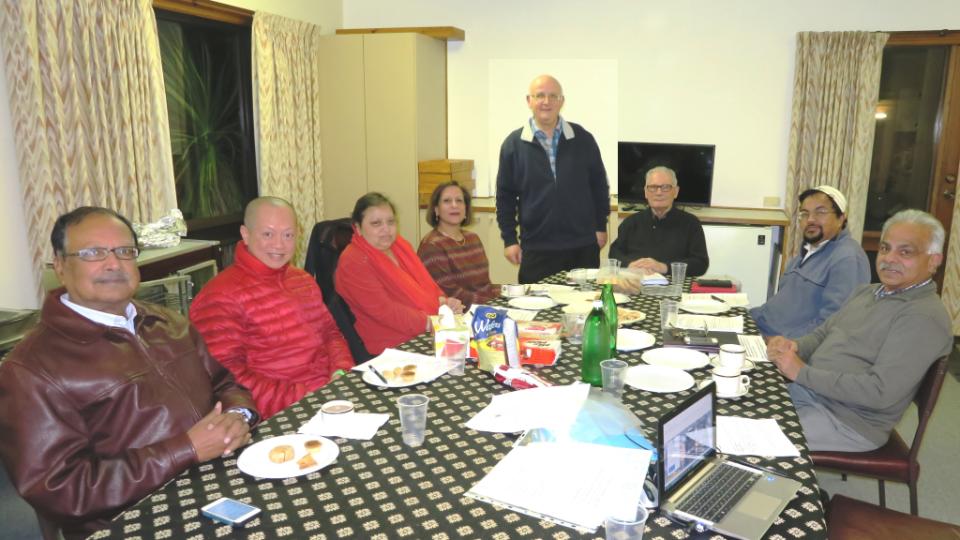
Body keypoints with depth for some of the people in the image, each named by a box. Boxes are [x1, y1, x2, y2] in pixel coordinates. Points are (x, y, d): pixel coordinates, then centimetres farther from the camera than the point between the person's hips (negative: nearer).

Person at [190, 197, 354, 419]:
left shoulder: (304, 280, 16)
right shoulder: (221, 296, -8)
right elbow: (226, 378, -13)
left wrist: (343, 371, 2)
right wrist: (301, 398, -19)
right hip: (282, 417, -7)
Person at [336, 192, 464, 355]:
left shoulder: (400, 244, 12)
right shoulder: (353, 262, -12)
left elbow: (426, 282, 17)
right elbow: (384, 310, -19)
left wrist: (444, 302, -4)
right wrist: (431, 323, -24)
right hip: (393, 349, -8)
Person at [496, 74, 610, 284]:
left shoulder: (583, 139, 4)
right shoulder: (513, 144, 1)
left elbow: (599, 185, 10)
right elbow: (505, 195, 3)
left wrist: (601, 227, 7)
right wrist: (509, 239, 0)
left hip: (583, 248, 1)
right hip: (536, 249, -1)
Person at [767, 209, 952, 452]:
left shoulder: (924, 317, -17)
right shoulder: (867, 291, 12)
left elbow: (880, 393, -24)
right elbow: (823, 332, 17)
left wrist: (802, 372, -22)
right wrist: (795, 346, -7)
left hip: (847, 420, -8)